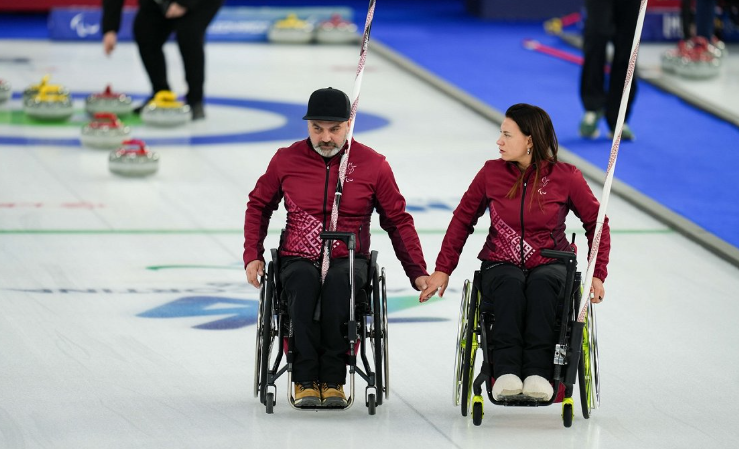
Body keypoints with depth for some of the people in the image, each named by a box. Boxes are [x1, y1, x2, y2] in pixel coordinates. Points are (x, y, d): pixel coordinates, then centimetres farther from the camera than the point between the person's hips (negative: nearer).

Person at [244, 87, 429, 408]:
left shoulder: (373, 164, 3)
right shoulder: (286, 160, 5)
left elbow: (398, 221, 10)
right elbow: (259, 205, 19)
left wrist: (417, 272, 4)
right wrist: (252, 255, 7)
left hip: (349, 259, 0)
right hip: (298, 260, 1)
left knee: (338, 280, -37)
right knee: (304, 281, -37)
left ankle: (333, 380, -31)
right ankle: (305, 381, -32)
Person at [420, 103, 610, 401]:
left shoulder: (565, 177, -3)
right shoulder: (491, 173, 2)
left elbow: (596, 223, 7)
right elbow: (463, 219, 12)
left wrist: (597, 274, -2)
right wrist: (443, 270, 7)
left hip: (550, 263, -1)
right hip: (501, 265, 1)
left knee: (541, 284, -37)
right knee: (510, 285, -35)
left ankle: (538, 372, -44)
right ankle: (506, 371, -46)